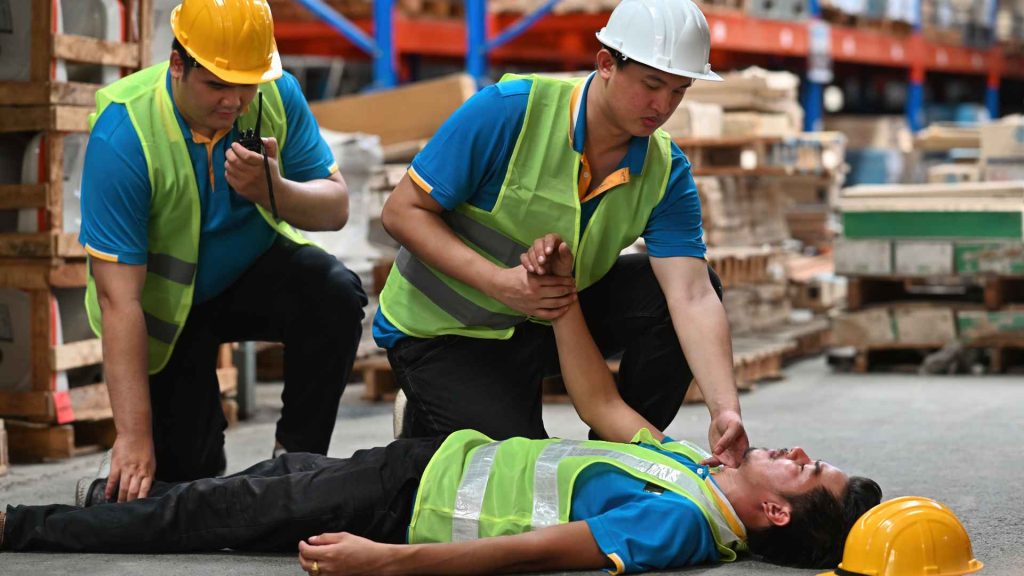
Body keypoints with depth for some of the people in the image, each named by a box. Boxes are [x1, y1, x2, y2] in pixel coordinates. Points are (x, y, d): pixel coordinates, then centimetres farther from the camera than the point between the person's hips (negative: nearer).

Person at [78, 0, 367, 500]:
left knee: (335, 294, -27)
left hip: (254, 271, 3)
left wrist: (274, 192, -39)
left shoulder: (276, 95, -18)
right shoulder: (122, 135, -30)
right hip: (166, 304, -2)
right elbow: (118, 298, -31)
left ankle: (297, 456, -9)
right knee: (184, 471, -7)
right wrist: (133, 437, -34)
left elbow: (335, 208, -14)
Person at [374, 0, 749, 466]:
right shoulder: (508, 112, -24)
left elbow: (692, 296, -22)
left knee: (697, 281, -14)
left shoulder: (666, 171, -12)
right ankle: (427, 422, 13)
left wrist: (725, 410, -38)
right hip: (443, 331, -5)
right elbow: (402, 212, -20)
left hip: (552, 318, 5)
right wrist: (500, 283, -33)